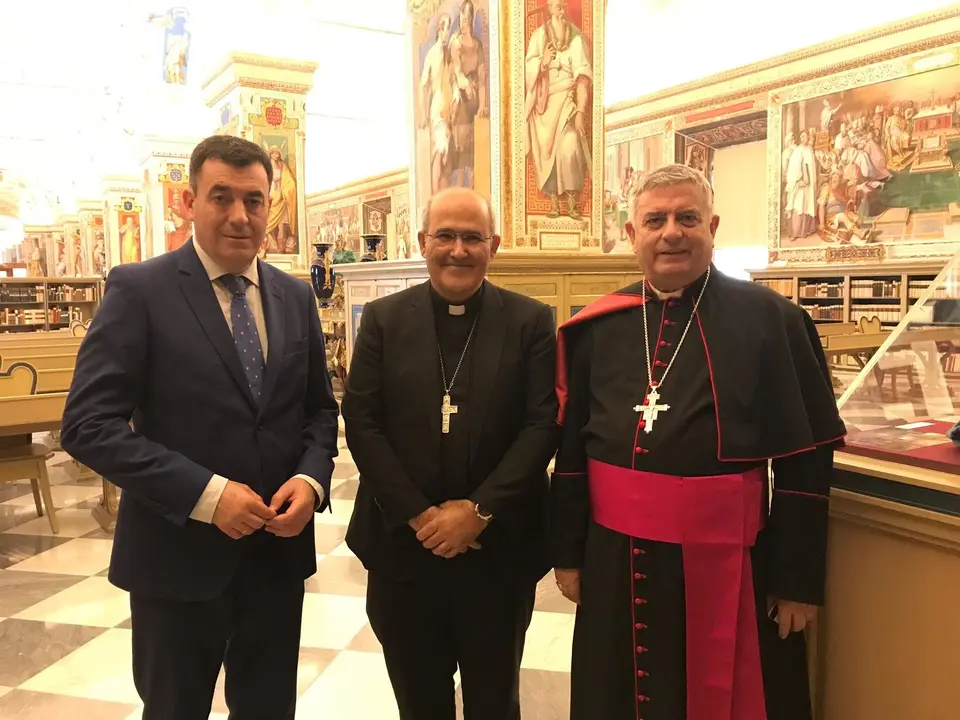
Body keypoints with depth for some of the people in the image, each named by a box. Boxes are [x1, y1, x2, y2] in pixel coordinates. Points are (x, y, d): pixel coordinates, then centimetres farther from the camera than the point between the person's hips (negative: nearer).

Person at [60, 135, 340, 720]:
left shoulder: (295, 297, 5)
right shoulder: (139, 289, -10)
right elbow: (89, 425, -15)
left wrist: (311, 479, -10)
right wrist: (205, 493, -22)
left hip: (279, 548, 4)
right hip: (178, 553, -4)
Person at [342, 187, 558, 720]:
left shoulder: (531, 322, -1)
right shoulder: (384, 319, 2)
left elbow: (543, 425, -7)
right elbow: (361, 422, -4)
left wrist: (480, 511, -14)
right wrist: (419, 515, -11)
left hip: (499, 547, 0)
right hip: (402, 545, 1)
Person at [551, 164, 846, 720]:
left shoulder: (768, 319, -6)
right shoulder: (597, 327, 3)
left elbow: (806, 458, -6)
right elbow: (571, 448, 5)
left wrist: (799, 577, -6)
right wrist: (567, 551, 6)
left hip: (724, 560, -3)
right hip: (615, 559, 3)